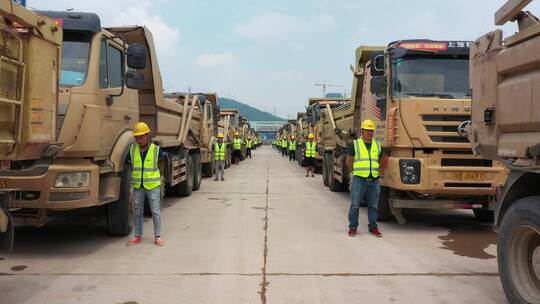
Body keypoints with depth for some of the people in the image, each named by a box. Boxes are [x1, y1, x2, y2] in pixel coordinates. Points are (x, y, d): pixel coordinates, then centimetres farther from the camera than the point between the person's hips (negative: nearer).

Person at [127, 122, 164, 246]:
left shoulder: (156, 149, -7)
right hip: (137, 186, 3)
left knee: (155, 212, 2)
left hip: (153, 185, -3)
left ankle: (158, 236, 11)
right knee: (137, 212, 9)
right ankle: (138, 236, 20)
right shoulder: (132, 150, 0)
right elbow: (130, 163, 14)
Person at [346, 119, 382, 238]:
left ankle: (373, 227, 18)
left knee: (373, 206, 8)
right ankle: (353, 227, 10)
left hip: (374, 180, 3)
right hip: (359, 180, -3)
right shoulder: (355, 144, 1)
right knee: (355, 205, -1)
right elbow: (348, 161, 8)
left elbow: (381, 160, 23)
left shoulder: (378, 145, 12)